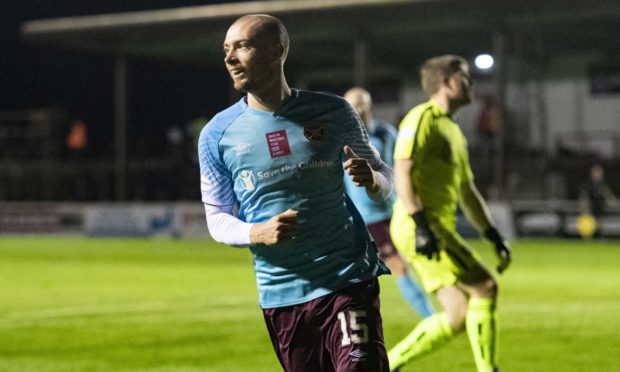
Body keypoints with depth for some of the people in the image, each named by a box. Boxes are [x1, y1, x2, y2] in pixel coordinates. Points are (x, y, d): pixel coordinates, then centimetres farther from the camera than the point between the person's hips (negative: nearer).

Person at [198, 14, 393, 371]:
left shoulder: (333, 112, -1)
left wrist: (370, 179, -16)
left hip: (349, 279, -1)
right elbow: (218, 217, 6)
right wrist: (257, 233, -16)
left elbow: (384, 177, 9)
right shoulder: (217, 134, 0)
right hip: (281, 294, 2)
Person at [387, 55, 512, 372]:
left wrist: (495, 237, 23)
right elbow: (402, 173, -16)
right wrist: (421, 224, -24)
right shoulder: (422, 118, -6)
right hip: (417, 228, -9)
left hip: (440, 230, 9)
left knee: (458, 317, 3)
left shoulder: (454, 132, 23)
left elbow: (467, 192, 28)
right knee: (485, 287, -12)